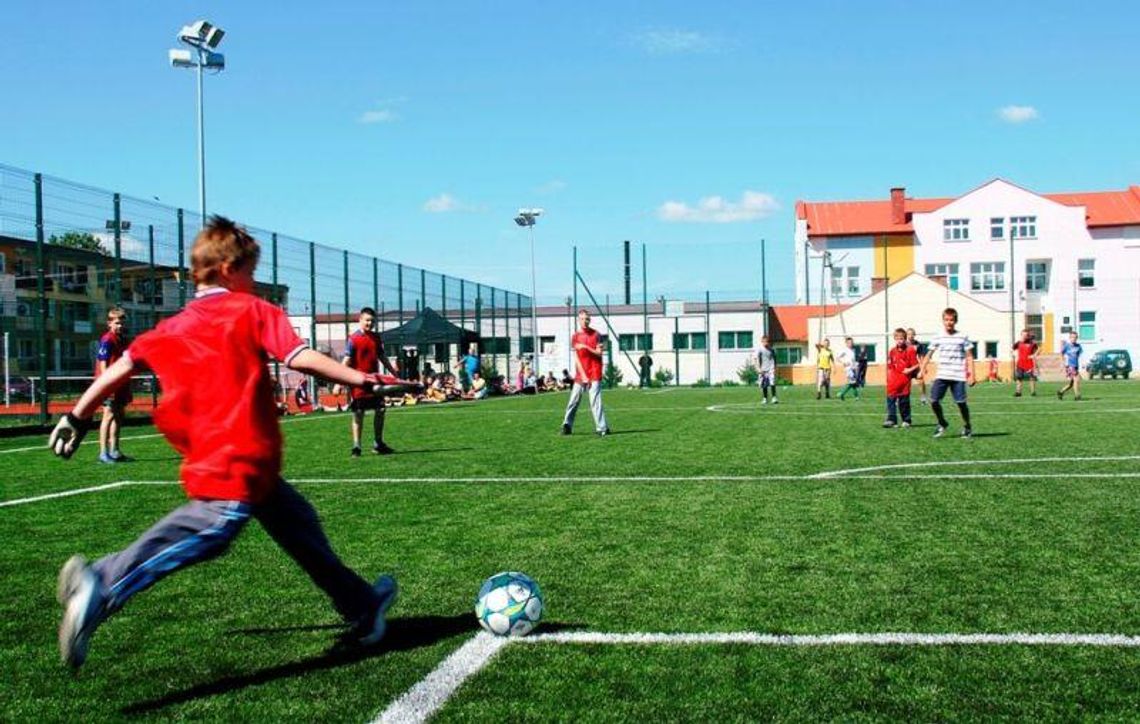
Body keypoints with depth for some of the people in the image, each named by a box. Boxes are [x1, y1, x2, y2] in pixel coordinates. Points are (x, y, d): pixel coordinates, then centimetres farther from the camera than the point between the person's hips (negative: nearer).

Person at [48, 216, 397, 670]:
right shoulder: (252, 310, 1)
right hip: (242, 460, -8)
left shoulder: (172, 328, 17)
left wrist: (77, 418, 22)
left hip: (209, 458, 8)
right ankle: (102, 589, -28)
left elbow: (121, 368, 14)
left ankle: (360, 608, 27)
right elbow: (300, 358, -11)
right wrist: (360, 378, -9)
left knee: (297, 522, 17)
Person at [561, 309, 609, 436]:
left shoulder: (596, 334, 1)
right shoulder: (575, 337, 6)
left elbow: (599, 353, -3)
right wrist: (583, 376, -8)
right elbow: (576, 358, 1)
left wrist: (586, 347, -17)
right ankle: (567, 425, 13)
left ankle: (602, 428, -12)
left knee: (595, 400, -11)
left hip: (594, 373, -3)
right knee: (574, 400, 5)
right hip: (580, 373, 3)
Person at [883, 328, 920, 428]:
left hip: (904, 380, -3)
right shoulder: (892, 351, 9)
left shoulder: (910, 350, -3)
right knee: (891, 399, -6)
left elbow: (915, 365, -2)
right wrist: (889, 378, 10)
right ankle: (891, 420, -7)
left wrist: (910, 370, -19)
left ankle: (906, 421, 15)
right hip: (893, 382, 3)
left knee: (904, 401, 3)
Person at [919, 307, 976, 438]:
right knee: (934, 400, -8)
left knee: (961, 402, -2)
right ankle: (942, 424, 15)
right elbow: (929, 355, 11)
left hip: (958, 377, -2)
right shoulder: (938, 338, 8)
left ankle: (967, 427, 20)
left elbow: (969, 357, 2)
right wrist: (922, 369, -1)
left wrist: (971, 374, -4)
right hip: (942, 375, 2)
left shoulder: (962, 338, 1)